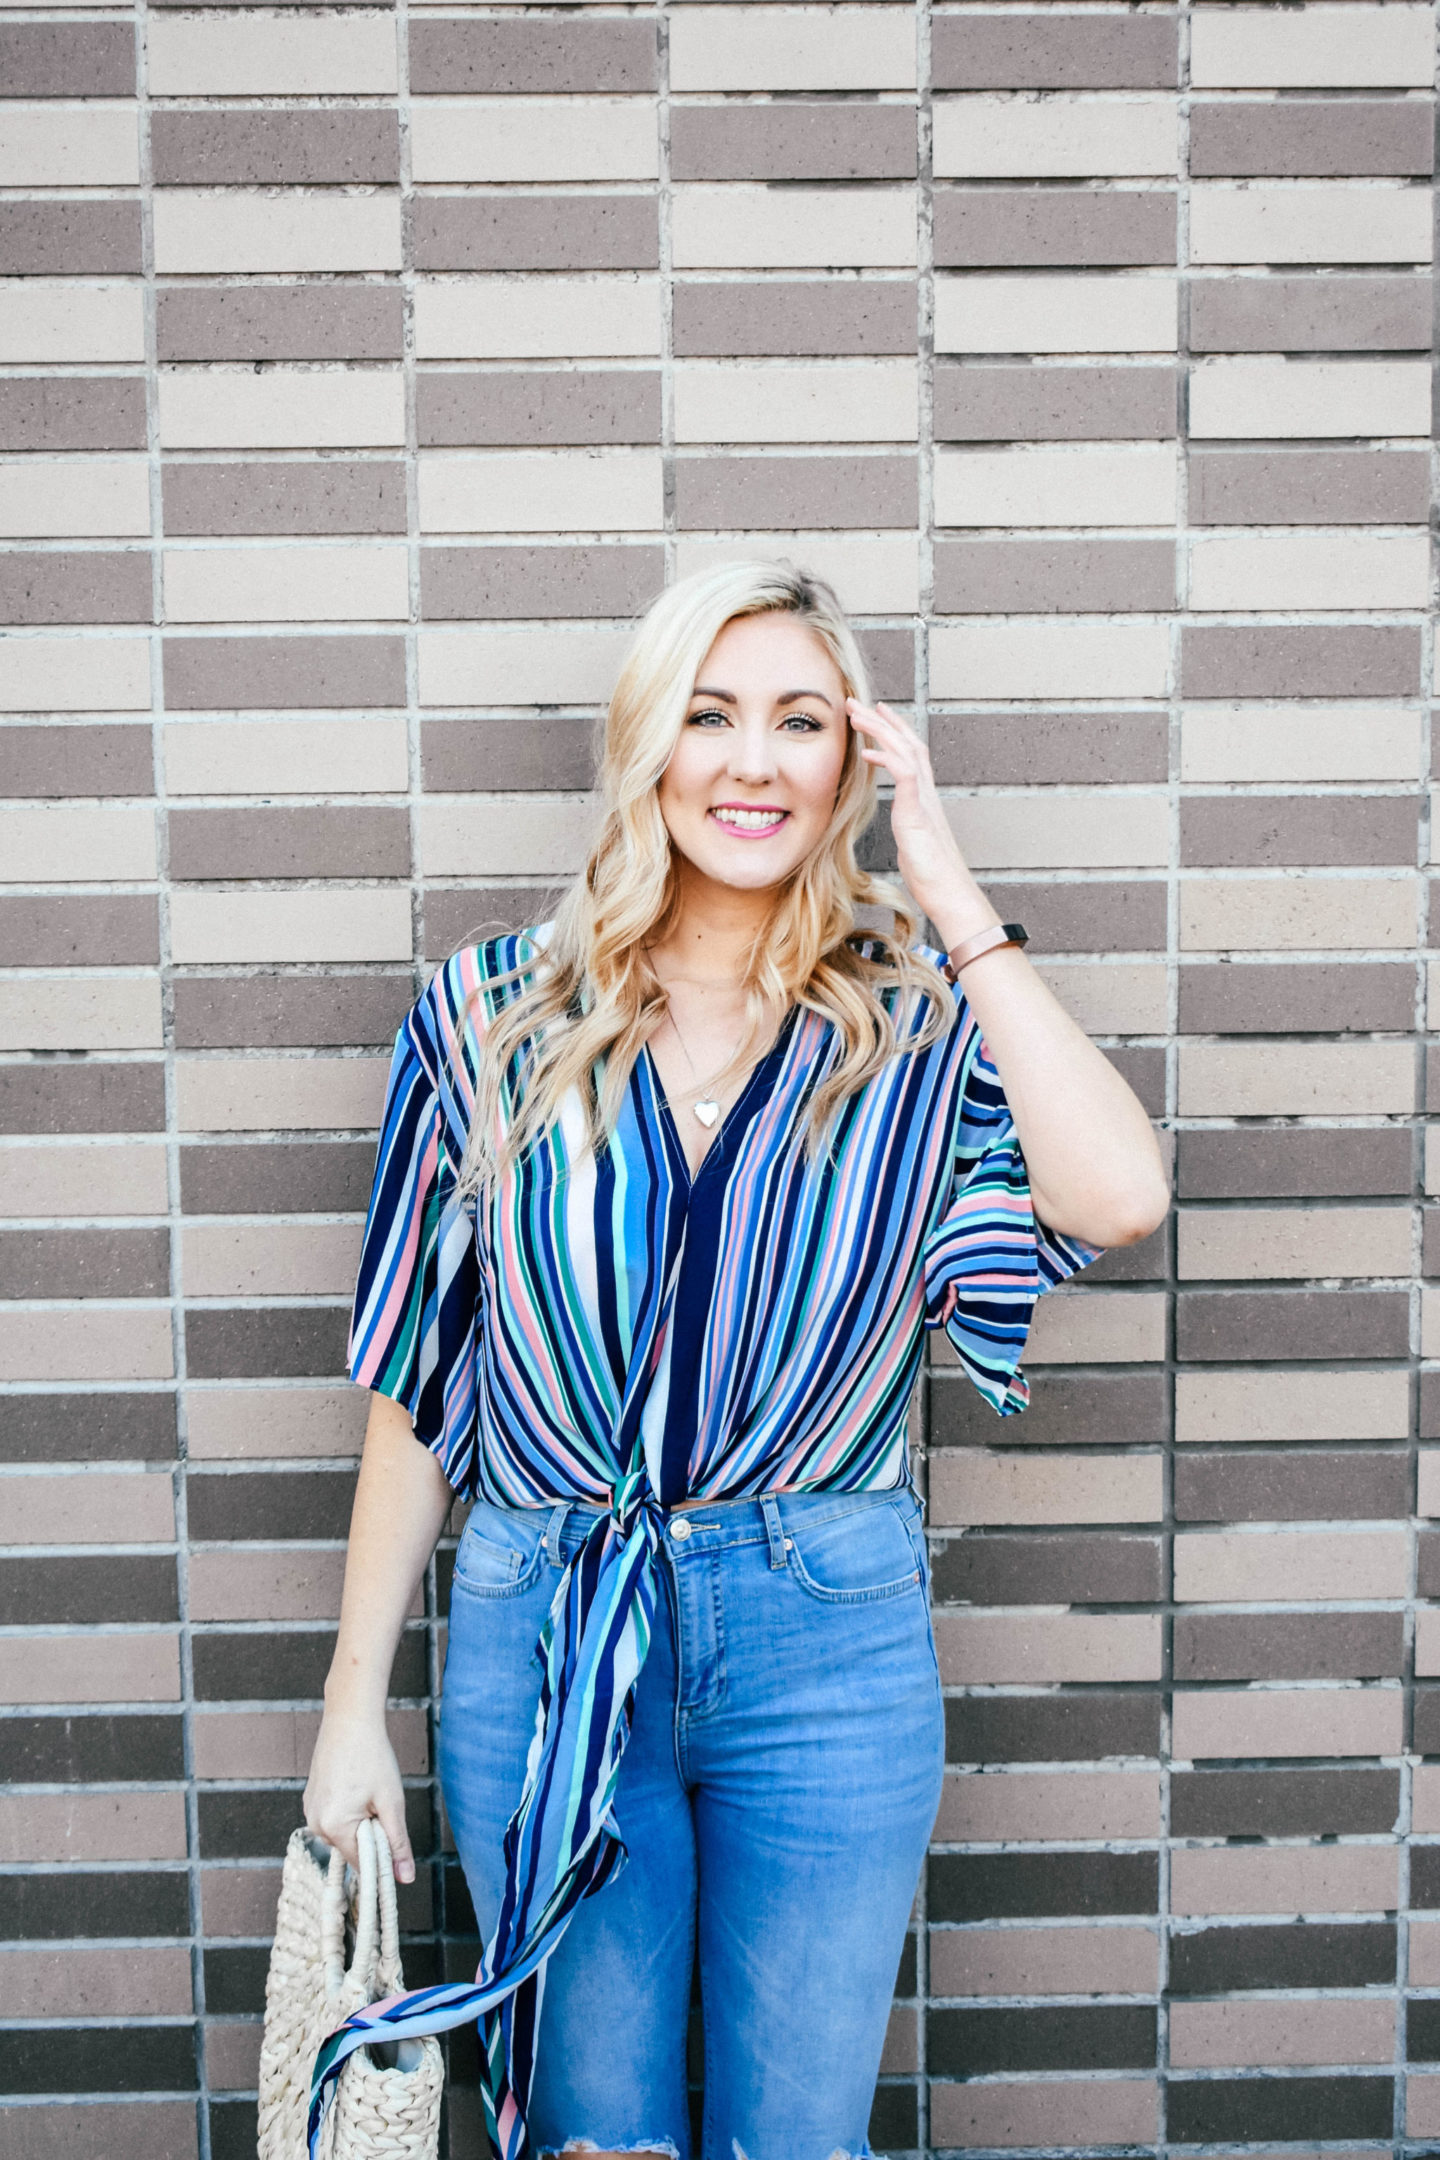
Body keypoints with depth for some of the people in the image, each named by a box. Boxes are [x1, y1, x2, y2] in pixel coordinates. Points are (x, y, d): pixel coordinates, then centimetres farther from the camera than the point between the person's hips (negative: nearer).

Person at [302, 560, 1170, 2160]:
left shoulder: (919, 1022, -2)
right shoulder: (496, 1022, -1)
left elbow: (1118, 1198, -22)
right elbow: (414, 1386, 3)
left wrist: (953, 896, -16)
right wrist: (355, 1701, 4)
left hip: (831, 1643, 0)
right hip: (541, 1636, 0)